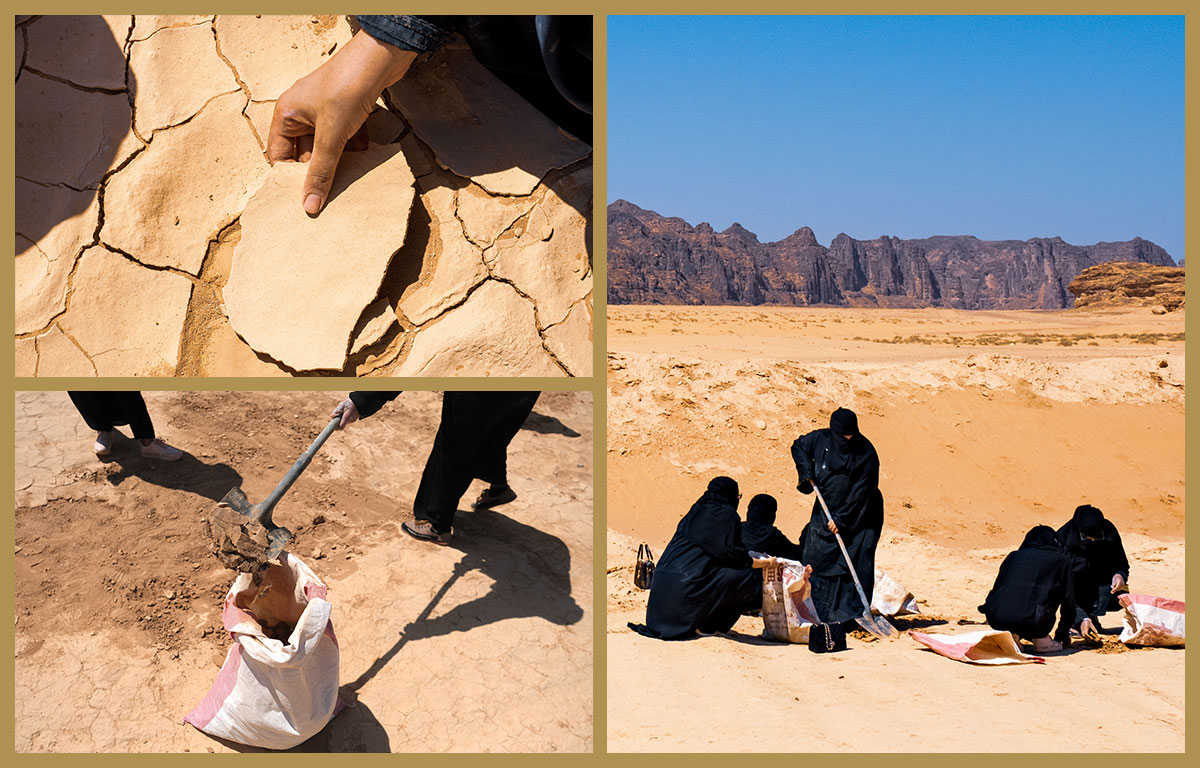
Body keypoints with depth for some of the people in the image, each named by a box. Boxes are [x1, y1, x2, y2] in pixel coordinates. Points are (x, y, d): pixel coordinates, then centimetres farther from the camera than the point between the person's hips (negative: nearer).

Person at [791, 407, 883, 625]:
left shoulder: (866, 453, -19)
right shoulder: (820, 439, -8)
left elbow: (861, 492, -18)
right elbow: (798, 447, 13)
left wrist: (841, 519, -19)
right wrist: (806, 471, -4)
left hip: (859, 516, -4)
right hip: (826, 511, 4)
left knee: (857, 563, -13)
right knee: (815, 560, 1)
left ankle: (852, 613, -9)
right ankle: (814, 612, 9)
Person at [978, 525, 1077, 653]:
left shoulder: (1014, 556, 26)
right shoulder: (1061, 561, 18)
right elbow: (1068, 603, 23)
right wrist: (1062, 636, 39)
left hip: (996, 620, 4)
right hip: (1030, 622, -3)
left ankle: (1012, 634, 13)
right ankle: (1040, 638, 13)